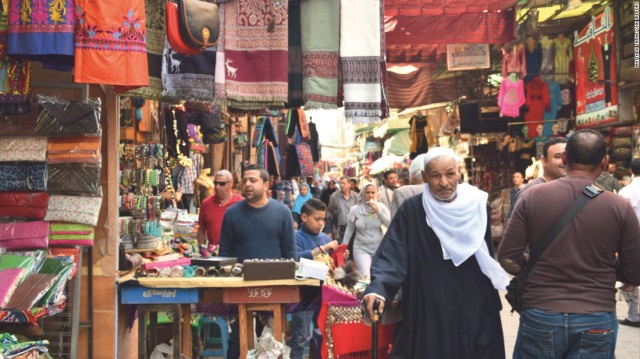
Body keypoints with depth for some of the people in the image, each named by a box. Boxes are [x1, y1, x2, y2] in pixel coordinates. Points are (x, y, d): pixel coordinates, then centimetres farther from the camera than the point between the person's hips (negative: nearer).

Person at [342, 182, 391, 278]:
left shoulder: (381, 207, -1)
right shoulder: (355, 209, -3)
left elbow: (390, 225, -9)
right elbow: (349, 230, 6)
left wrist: (378, 211, -15)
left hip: (378, 248, 2)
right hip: (361, 248, -2)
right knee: (366, 276, -21)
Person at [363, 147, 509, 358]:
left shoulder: (476, 205, 3)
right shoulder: (411, 210, -7)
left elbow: (487, 257, 10)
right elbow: (392, 256, -15)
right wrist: (378, 290, -32)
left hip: (476, 312, 3)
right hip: (429, 316, -3)